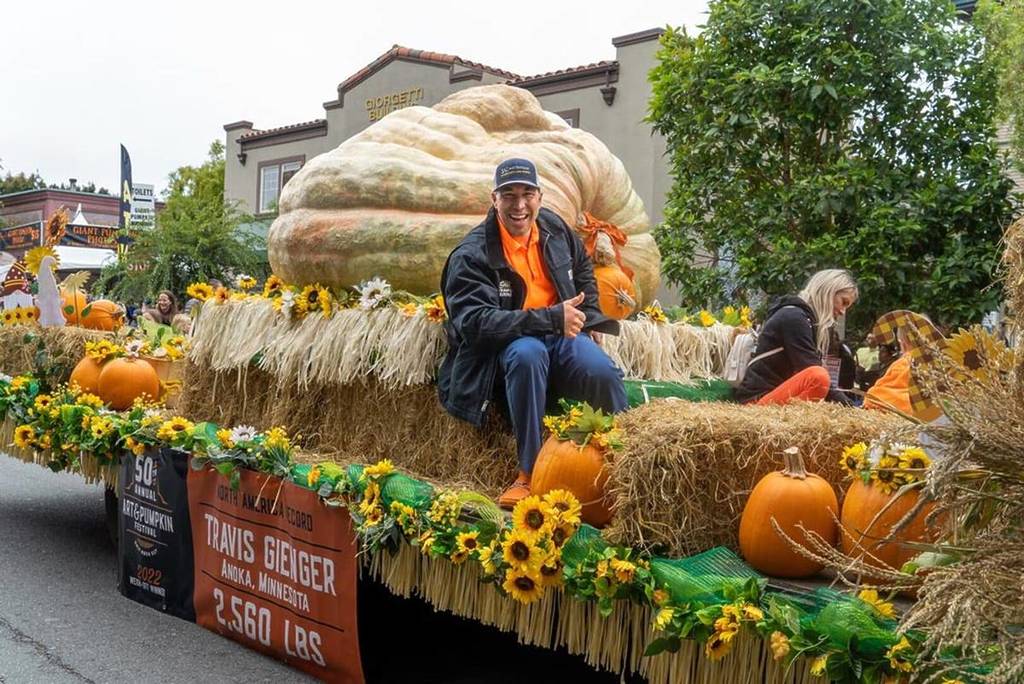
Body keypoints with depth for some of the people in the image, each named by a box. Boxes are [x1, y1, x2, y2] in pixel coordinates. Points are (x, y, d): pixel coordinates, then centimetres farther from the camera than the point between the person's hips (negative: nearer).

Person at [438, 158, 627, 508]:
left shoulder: (554, 227, 8)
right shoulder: (471, 255, -12)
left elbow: (584, 268, 29)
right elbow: (475, 321, -24)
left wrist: (587, 317, 15)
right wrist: (550, 318, -29)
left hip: (562, 334, 4)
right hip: (509, 345, -4)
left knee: (604, 373, -28)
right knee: (527, 354, -40)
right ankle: (531, 473, -32)